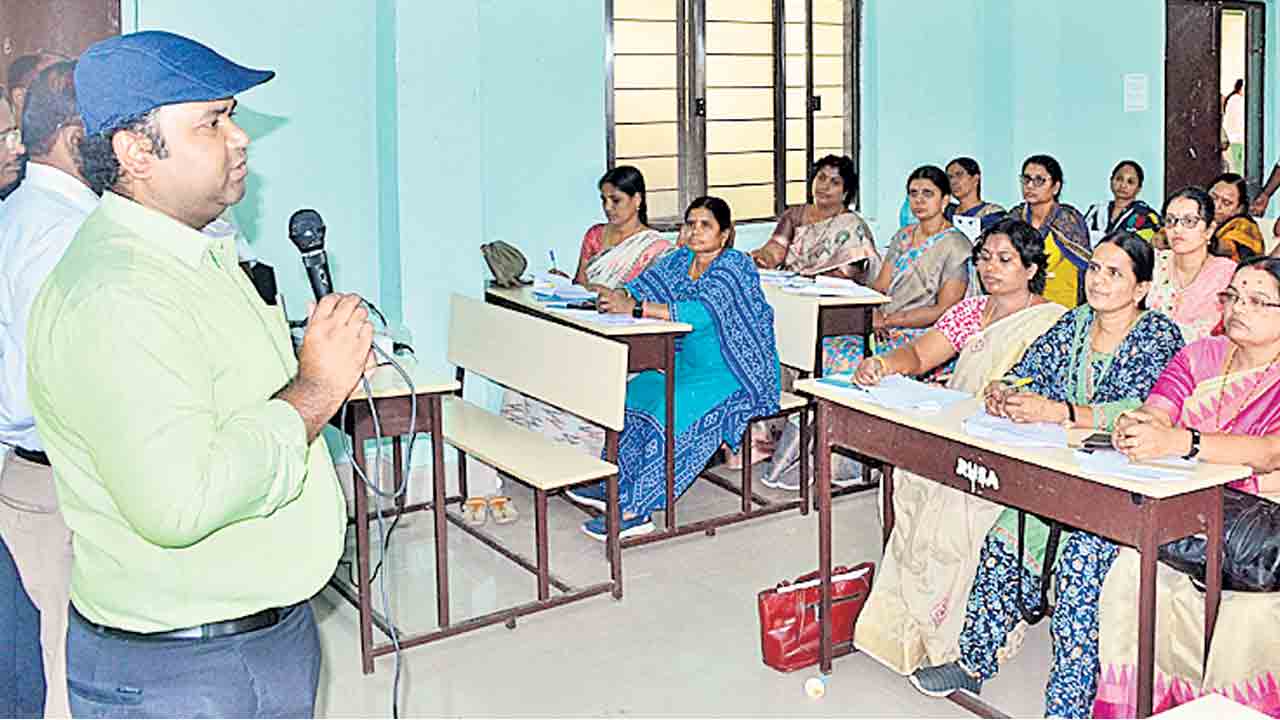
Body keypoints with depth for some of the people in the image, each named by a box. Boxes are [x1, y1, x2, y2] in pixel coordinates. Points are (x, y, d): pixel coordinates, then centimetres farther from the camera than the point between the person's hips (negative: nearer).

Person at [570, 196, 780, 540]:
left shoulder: (734, 265, -17)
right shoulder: (681, 260, 7)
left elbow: (702, 312, -31)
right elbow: (643, 285, 4)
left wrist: (636, 307, -35)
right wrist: (617, 295, -20)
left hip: (736, 373, -8)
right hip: (691, 365, 8)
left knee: (673, 408, -26)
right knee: (636, 392, -6)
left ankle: (636, 510, -23)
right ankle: (615, 485, 4)